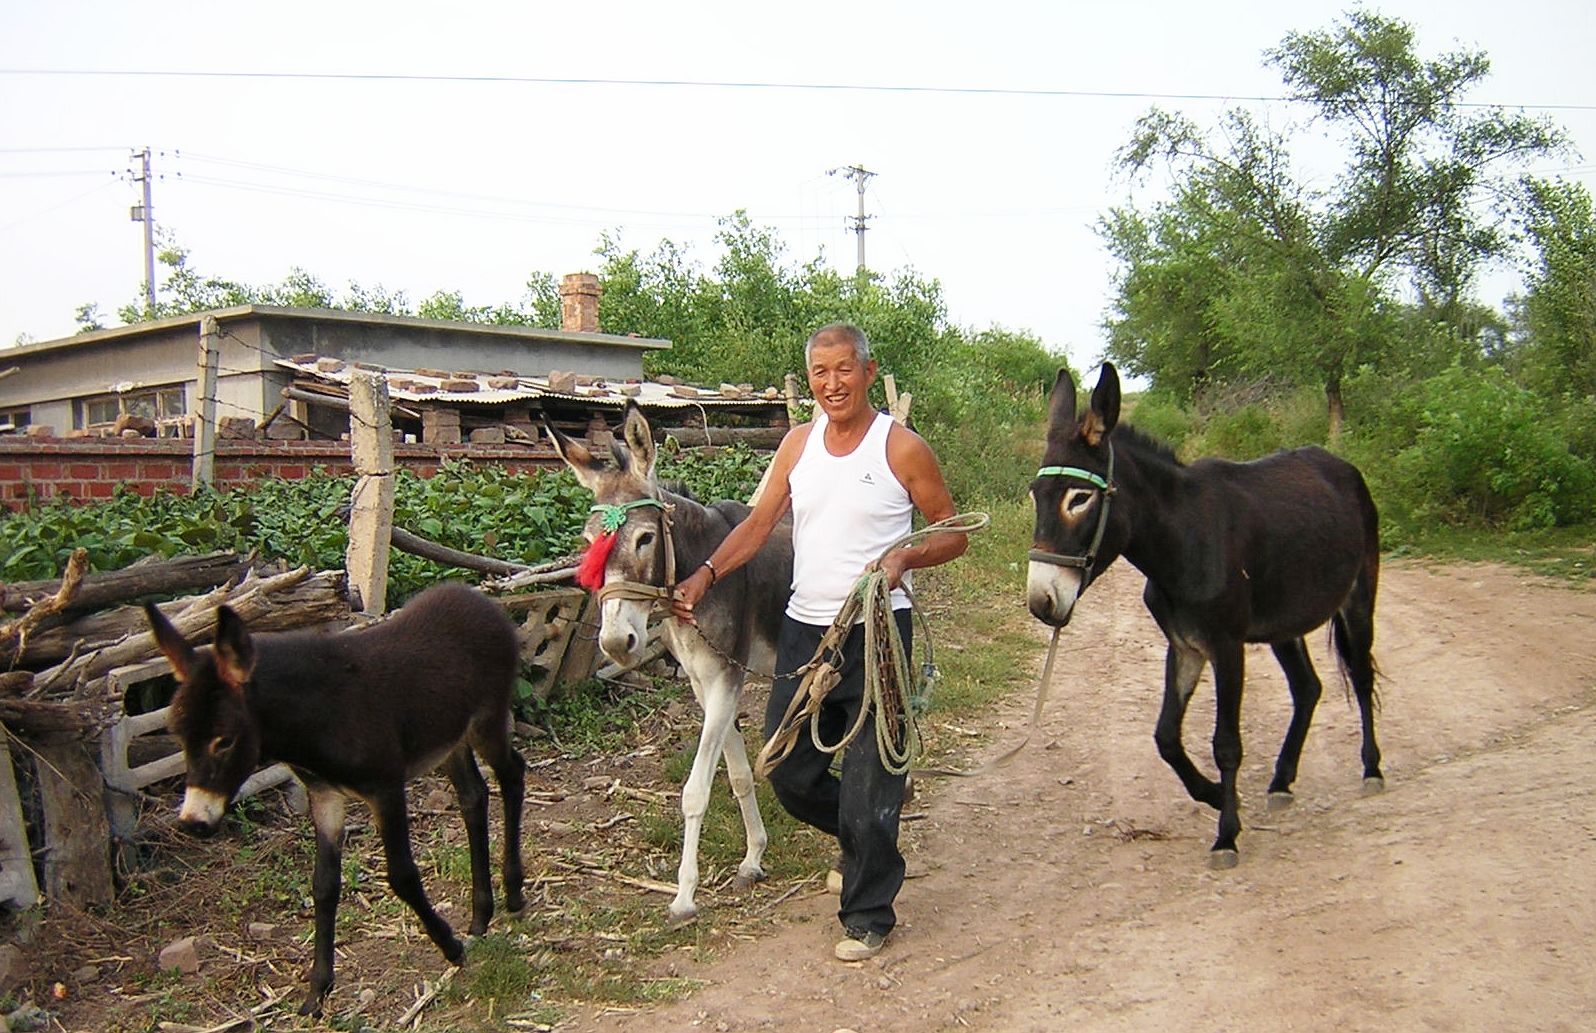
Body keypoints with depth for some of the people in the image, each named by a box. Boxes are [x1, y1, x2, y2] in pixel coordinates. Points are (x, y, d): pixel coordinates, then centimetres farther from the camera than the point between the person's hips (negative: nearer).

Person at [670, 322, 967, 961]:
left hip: (877, 633, -5)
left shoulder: (901, 447, -7)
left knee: (869, 783, -1)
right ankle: (863, 842, 41)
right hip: (804, 630, 6)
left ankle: (867, 916, 16)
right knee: (790, 775, 13)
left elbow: (953, 532, -3)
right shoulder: (799, 444, 7)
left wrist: (904, 557, -22)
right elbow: (759, 523, 7)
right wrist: (706, 575, -7)